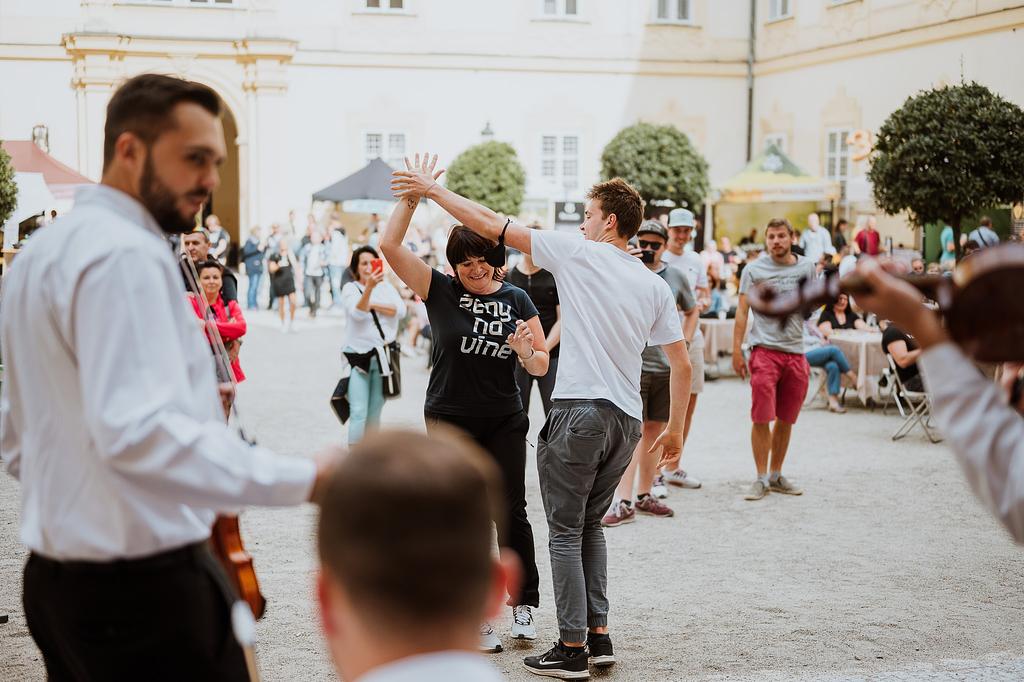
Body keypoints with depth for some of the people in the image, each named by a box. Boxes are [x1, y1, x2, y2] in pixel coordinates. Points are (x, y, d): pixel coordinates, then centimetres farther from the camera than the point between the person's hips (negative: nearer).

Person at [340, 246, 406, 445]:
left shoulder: (386, 287, 6)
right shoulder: (350, 288, -5)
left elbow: (400, 310, -8)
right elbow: (357, 313, -23)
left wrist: (373, 305, -12)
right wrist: (369, 288, -37)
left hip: (383, 355, 4)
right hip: (358, 355, -4)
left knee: (375, 411, 11)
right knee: (359, 412, -11)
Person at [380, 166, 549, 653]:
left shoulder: (516, 299, 2)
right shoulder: (439, 290, -4)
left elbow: (541, 365, 3)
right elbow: (390, 246, -15)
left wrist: (526, 351, -19)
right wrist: (413, 195, -20)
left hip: (504, 422, 2)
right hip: (450, 421, -1)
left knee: (511, 513, 5)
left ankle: (523, 604, 19)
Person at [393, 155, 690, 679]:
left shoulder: (577, 253, -5)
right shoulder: (656, 286, 10)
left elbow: (492, 226, -3)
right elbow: (681, 364, 10)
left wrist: (431, 189, 7)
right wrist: (676, 428, 20)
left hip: (579, 411, -6)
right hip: (627, 420, 6)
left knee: (565, 531, 2)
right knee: (590, 526, 19)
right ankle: (598, 637, 18)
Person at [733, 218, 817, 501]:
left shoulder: (806, 268, 11)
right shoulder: (754, 270, 2)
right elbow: (742, 310, 0)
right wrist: (736, 350, -7)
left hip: (795, 351, 4)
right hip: (764, 350, -4)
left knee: (786, 419, 10)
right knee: (762, 418, -7)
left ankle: (776, 475, 22)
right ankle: (761, 479, 0)